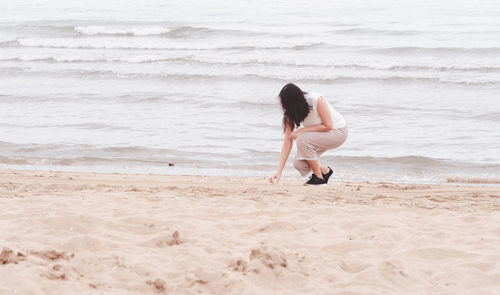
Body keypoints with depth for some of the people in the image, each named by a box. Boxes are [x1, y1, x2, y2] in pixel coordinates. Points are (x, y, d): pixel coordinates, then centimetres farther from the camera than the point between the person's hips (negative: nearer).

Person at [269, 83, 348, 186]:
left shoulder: (317, 100, -29)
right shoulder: (290, 112, -12)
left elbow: (328, 126, -23)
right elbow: (287, 142, -12)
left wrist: (302, 130, -25)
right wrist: (278, 172, -18)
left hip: (338, 131, -6)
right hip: (320, 136, 6)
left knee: (302, 140, -29)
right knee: (298, 164, -11)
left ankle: (319, 178, -14)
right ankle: (325, 171, 16)